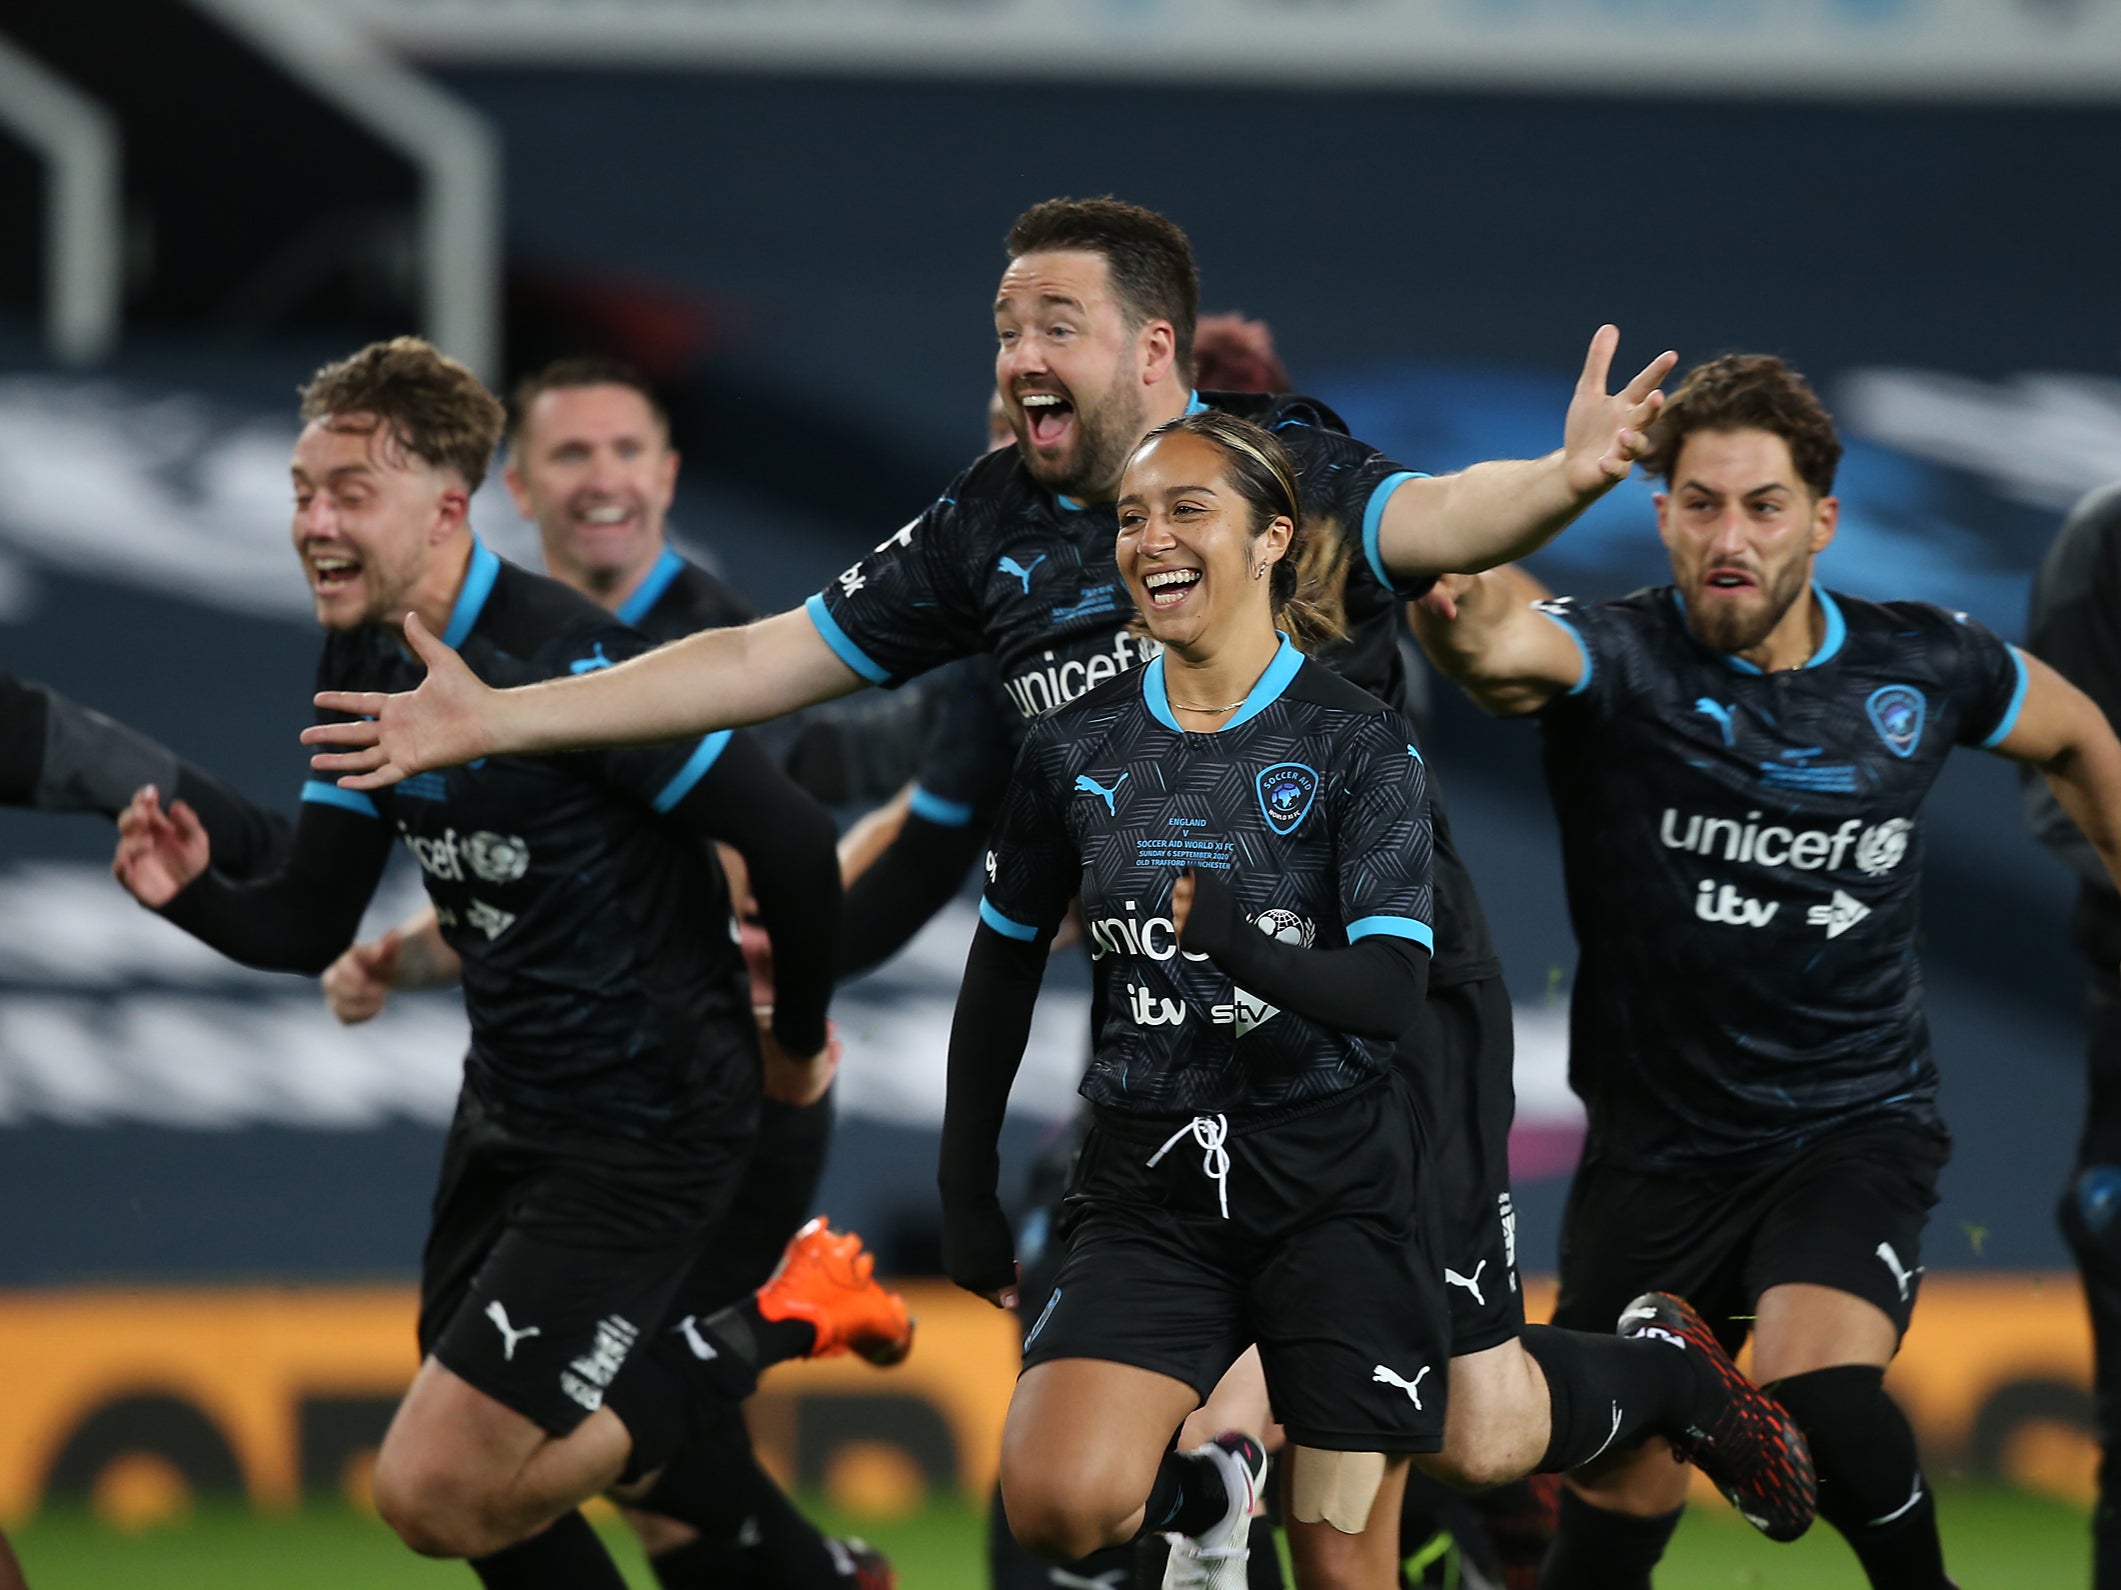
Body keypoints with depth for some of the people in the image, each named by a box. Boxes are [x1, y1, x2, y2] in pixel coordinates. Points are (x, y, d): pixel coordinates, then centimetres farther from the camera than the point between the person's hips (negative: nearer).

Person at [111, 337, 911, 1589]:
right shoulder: (368, 666, 3)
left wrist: (799, 1030, -5)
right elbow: (313, 924, 7)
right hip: (508, 1110, 9)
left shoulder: (566, 663, -24)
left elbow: (795, 845, -21)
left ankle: (781, 1325, 2)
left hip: (645, 1132, -9)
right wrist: (192, 893, -14)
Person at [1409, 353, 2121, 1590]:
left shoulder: (1919, 668, -5)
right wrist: (1471, 635, -63)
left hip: (1855, 1129, 0)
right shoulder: (1620, 658, -14)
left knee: (1817, 1394, -27)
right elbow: (1519, 651, -40)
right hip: (1659, 1149, 0)